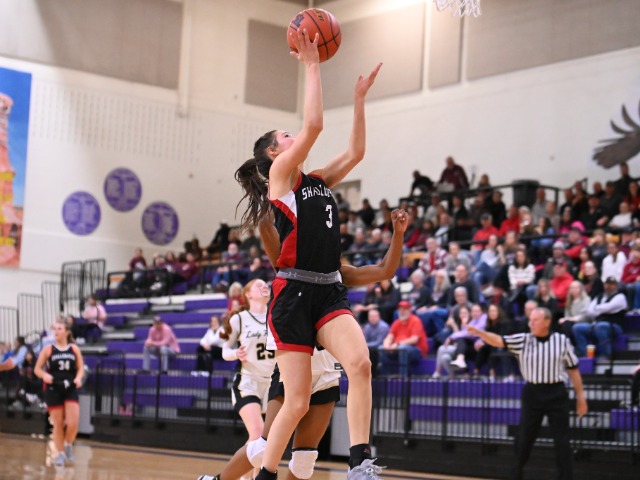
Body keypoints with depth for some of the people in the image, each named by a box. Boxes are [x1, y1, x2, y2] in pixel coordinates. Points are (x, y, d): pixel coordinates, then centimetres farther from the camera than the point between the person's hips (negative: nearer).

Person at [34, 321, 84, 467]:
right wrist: (44, 376, -18)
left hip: (70, 389, 1)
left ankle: (68, 445, 20)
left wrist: (78, 378, -9)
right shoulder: (48, 349, 1)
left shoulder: (74, 348, 5)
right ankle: (60, 453, 17)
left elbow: (81, 367, 12)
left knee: (73, 423, -9)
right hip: (53, 389, -1)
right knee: (58, 424, 3)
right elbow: (37, 369, 3)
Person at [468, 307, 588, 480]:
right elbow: (498, 341, -11)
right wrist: (477, 332, -28)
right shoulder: (523, 340, 1)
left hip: (556, 394, -1)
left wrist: (580, 395, 6)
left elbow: (573, 368, 6)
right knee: (524, 439, 8)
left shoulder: (562, 340, 0)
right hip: (532, 393, 1)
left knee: (562, 441, 1)